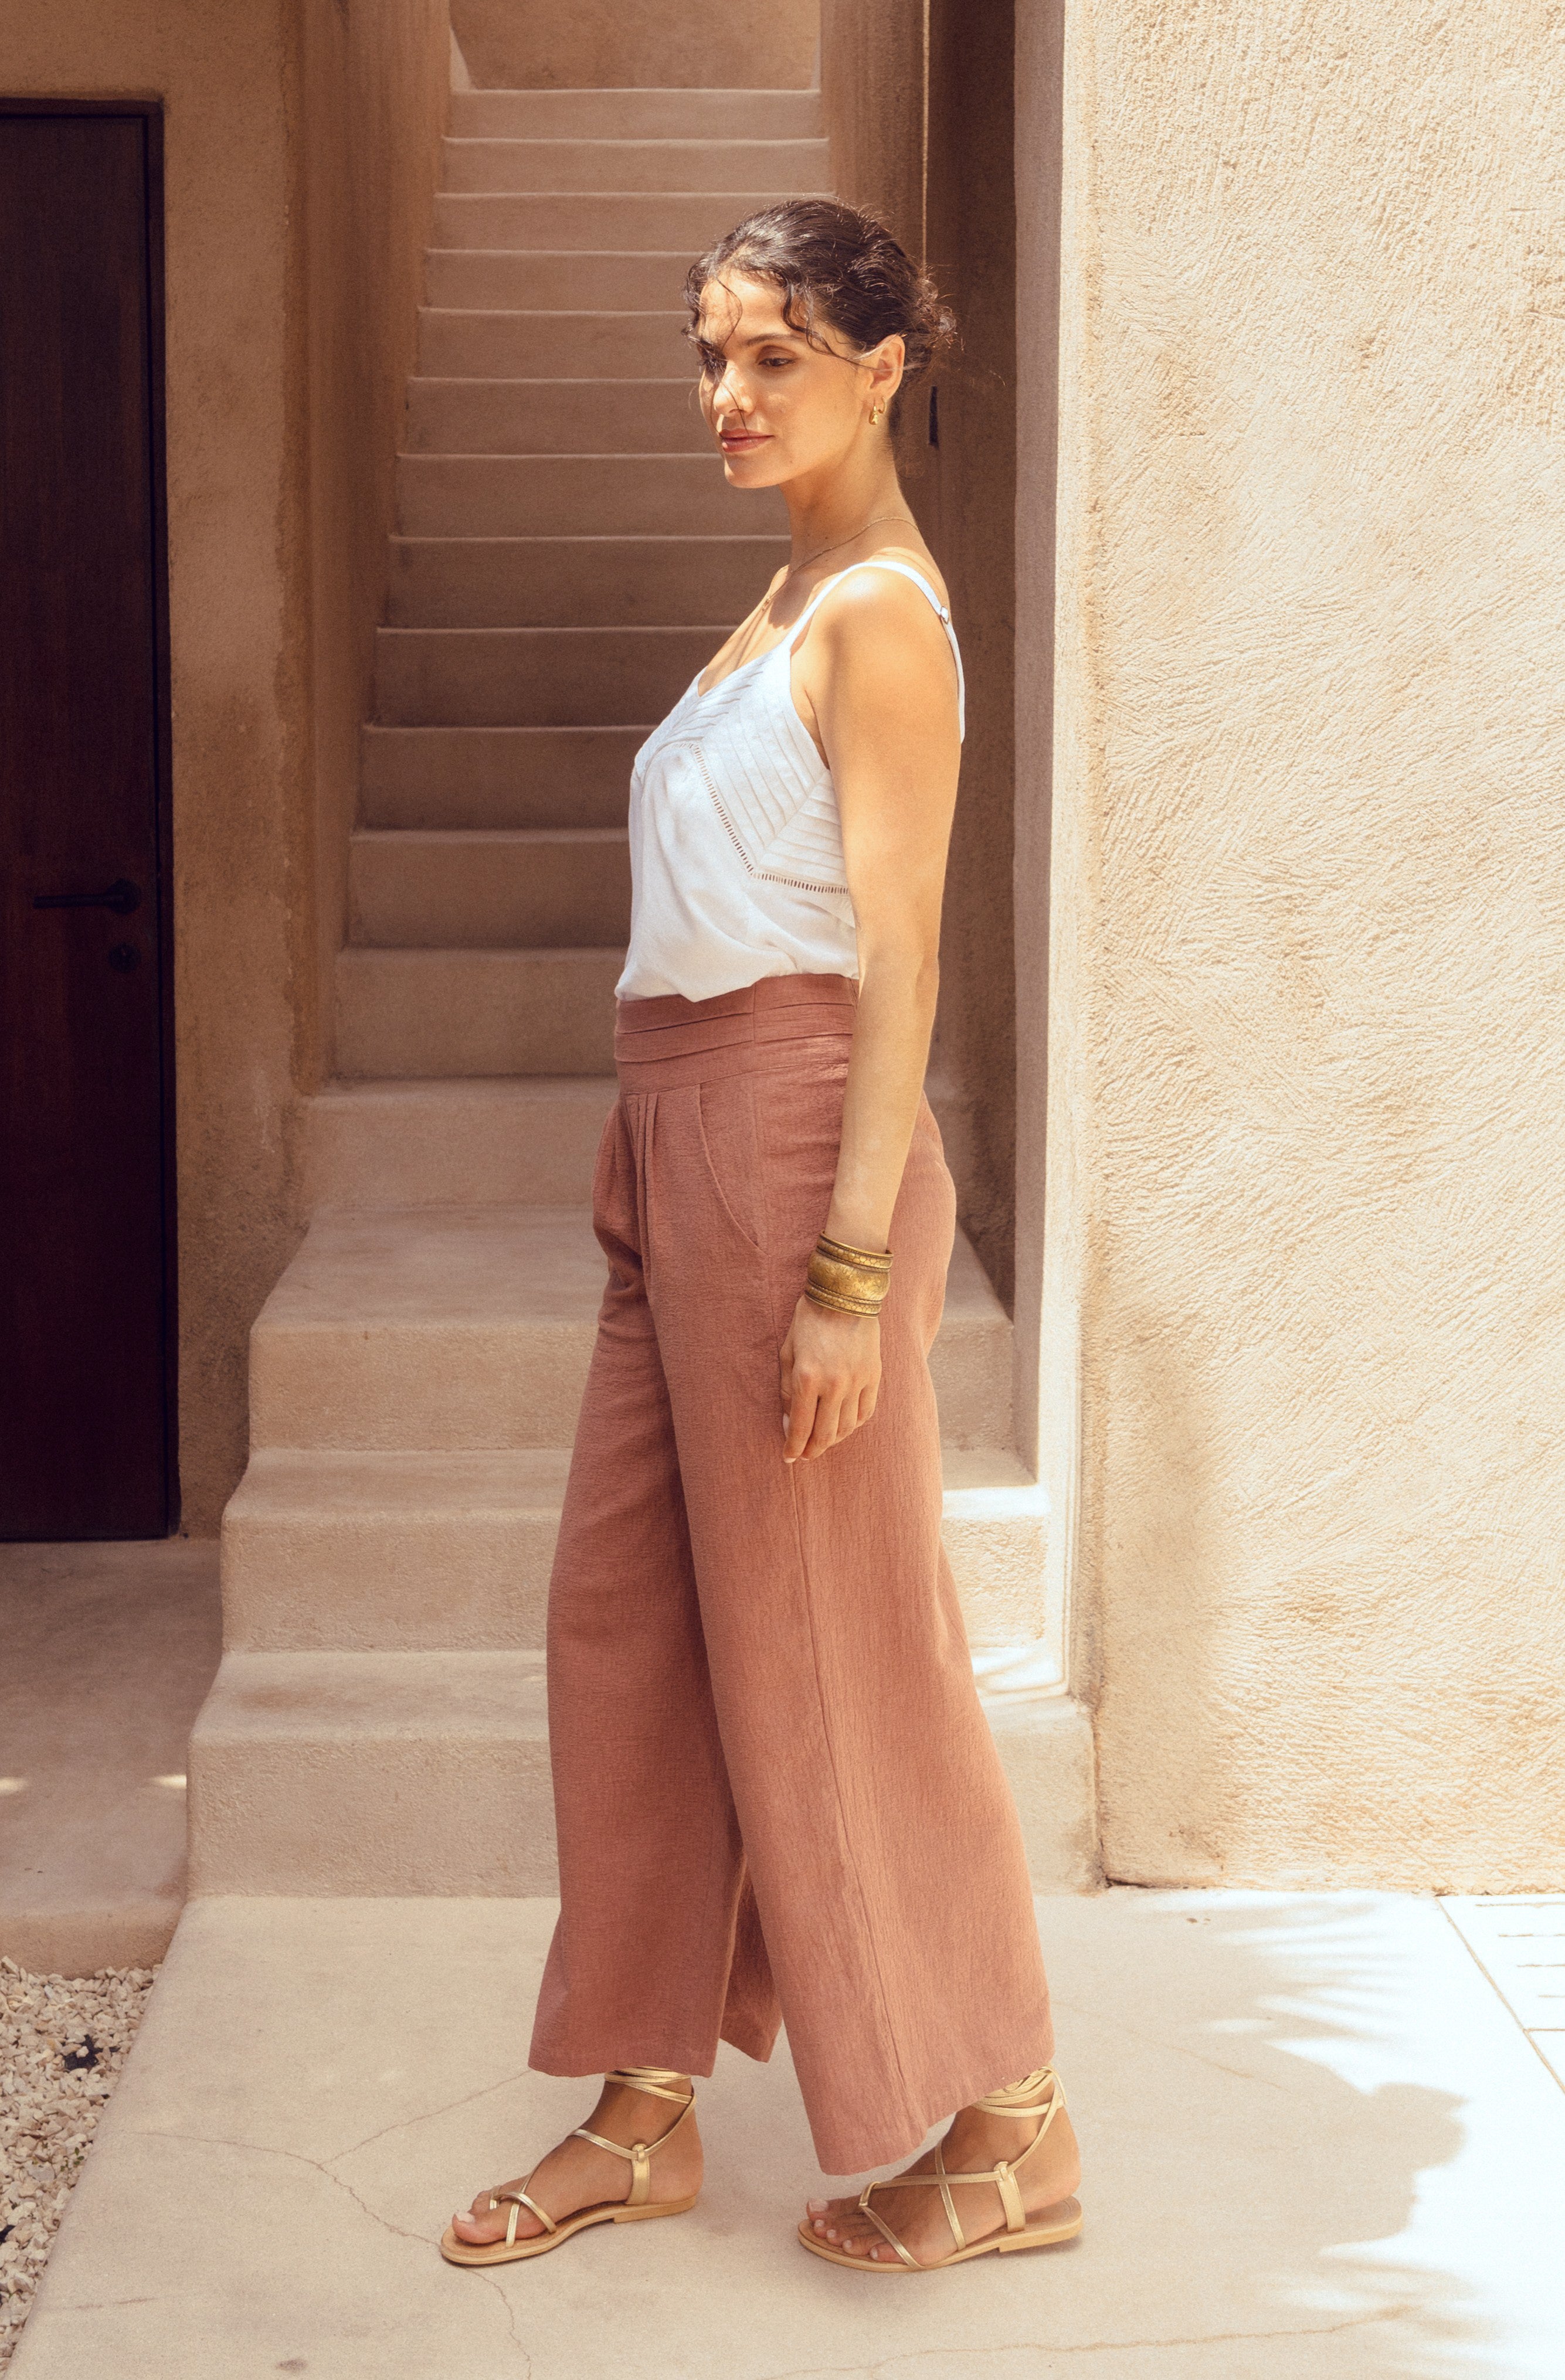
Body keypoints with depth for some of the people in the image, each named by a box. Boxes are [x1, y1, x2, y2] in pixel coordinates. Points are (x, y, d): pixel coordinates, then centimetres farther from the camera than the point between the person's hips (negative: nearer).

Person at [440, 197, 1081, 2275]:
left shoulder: (882, 611, -9)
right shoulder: (787, 596, 18)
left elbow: (899, 957, -15)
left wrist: (852, 1269, -20)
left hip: (790, 1137, -9)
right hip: (687, 1141, 9)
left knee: (830, 1643, -1)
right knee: (627, 1614, 10)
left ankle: (1012, 2138, 15)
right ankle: (647, 2115, 21)